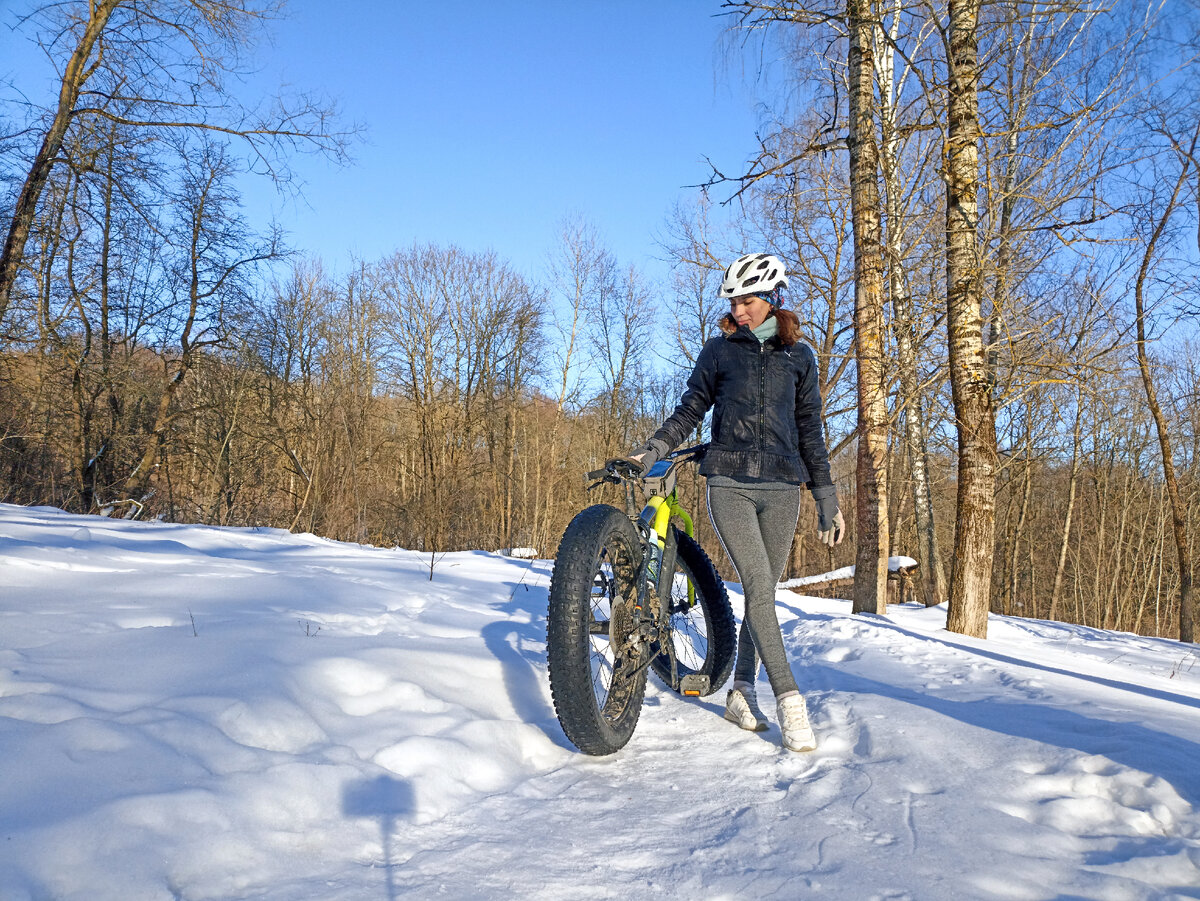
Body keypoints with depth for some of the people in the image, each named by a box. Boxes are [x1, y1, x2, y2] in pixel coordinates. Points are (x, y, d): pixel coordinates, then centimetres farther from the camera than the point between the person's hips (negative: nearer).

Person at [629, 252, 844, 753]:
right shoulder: (719, 350, 8)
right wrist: (649, 452, -3)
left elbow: (810, 431, 13)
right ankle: (789, 701, -11)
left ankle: (742, 693, 18)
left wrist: (828, 500, 11)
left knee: (763, 593, 4)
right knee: (759, 589, -13)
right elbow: (690, 409, 11)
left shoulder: (798, 356, 12)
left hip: (781, 489, 2)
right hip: (730, 484, -2)